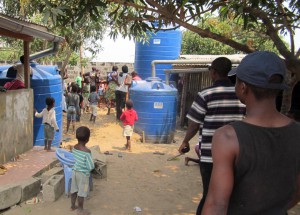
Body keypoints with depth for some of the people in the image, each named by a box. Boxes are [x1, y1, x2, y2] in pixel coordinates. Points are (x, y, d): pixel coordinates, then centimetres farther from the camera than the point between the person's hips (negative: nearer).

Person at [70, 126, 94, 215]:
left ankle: (73, 205, 37)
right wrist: (92, 166, -3)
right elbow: (91, 167, -24)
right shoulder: (87, 151, -27)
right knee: (81, 193, 8)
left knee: (74, 190, 21)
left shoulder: (74, 147, -6)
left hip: (75, 171, 7)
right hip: (83, 174, -7)